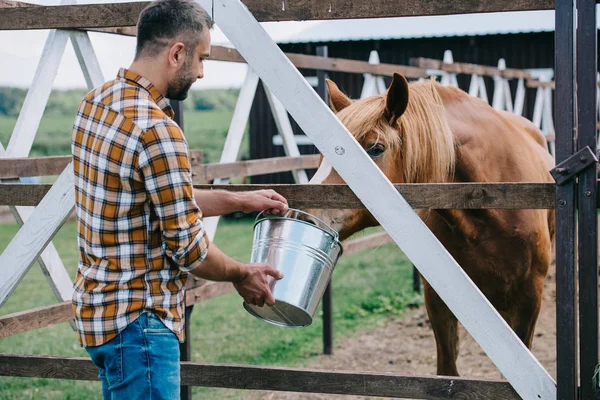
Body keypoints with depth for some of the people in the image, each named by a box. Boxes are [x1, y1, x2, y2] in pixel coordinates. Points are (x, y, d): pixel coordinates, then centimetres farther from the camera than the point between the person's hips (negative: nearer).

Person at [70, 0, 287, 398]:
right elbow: (188, 248, -18)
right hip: (138, 321, -10)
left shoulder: (97, 101, 5)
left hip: (98, 306, 10)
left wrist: (240, 201, 17)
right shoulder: (157, 130, -24)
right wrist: (242, 274, 0)